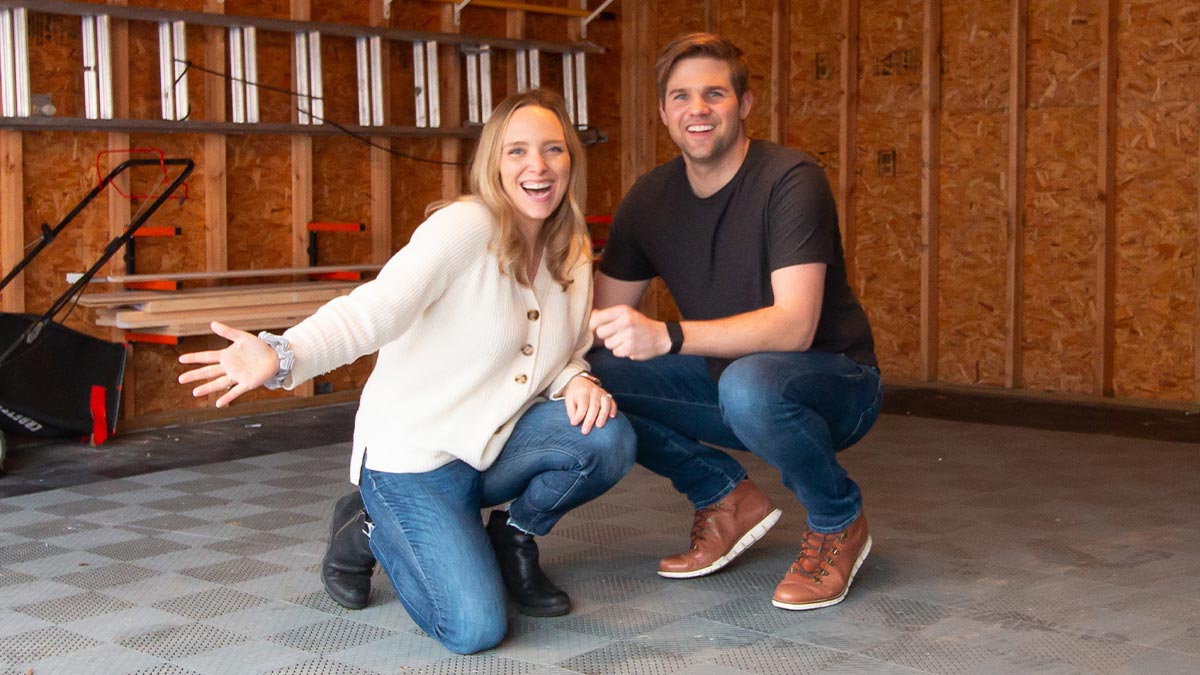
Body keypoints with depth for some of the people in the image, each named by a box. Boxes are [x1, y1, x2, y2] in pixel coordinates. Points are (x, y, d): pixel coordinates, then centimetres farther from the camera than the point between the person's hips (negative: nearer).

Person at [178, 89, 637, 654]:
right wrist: (282, 357, -49)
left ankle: (515, 536, 8)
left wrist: (577, 381, -13)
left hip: (493, 447, 6)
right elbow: (376, 309, -31)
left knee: (610, 437, -23)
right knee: (475, 630, -19)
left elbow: (567, 357, 13)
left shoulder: (573, 252, 5)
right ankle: (374, 532, 11)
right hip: (416, 455, -6)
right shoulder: (465, 226, -18)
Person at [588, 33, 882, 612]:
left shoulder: (790, 180, -20)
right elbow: (601, 317, 1)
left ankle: (839, 523, -10)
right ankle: (726, 498, 3)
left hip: (834, 381, -6)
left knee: (748, 381, -39)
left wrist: (666, 336, -44)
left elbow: (795, 325, -32)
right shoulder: (650, 198, -1)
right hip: (721, 377, 6)